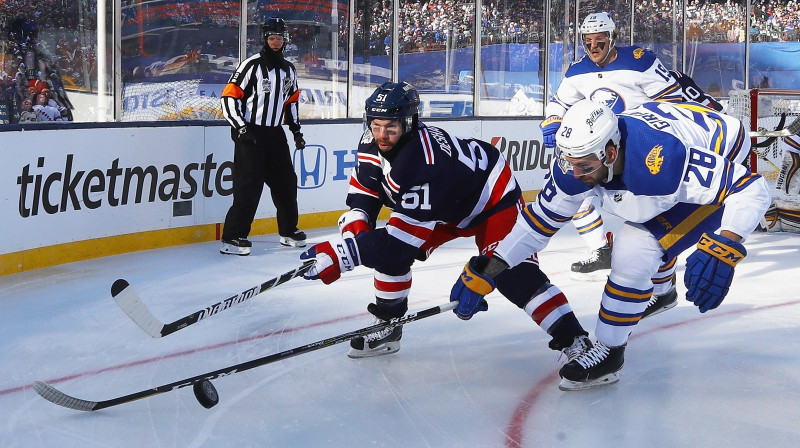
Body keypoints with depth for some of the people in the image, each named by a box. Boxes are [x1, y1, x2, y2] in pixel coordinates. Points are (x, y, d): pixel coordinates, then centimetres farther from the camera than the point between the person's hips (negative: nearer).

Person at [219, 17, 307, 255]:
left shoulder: (289, 70, 12)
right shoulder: (252, 65, -10)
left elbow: (291, 101, 25)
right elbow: (228, 98, -13)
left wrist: (296, 130, 18)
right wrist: (240, 127, -21)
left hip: (275, 134, 7)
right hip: (250, 134, -7)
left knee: (287, 182, 11)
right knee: (249, 186, -12)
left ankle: (289, 231, 28)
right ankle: (232, 237, -8)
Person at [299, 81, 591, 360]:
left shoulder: (420, 165, -40)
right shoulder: (374, 143, -15)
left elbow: (403, 237, -41)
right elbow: (362, 195, -3)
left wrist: (343, 253, -45)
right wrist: (354, 233, -23)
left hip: (494, 200, -9)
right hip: (446, 203, 9)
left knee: (512, 273, -25)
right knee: (389, 251, -2)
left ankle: (572, 339, -21)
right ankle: (386, 327, 14)